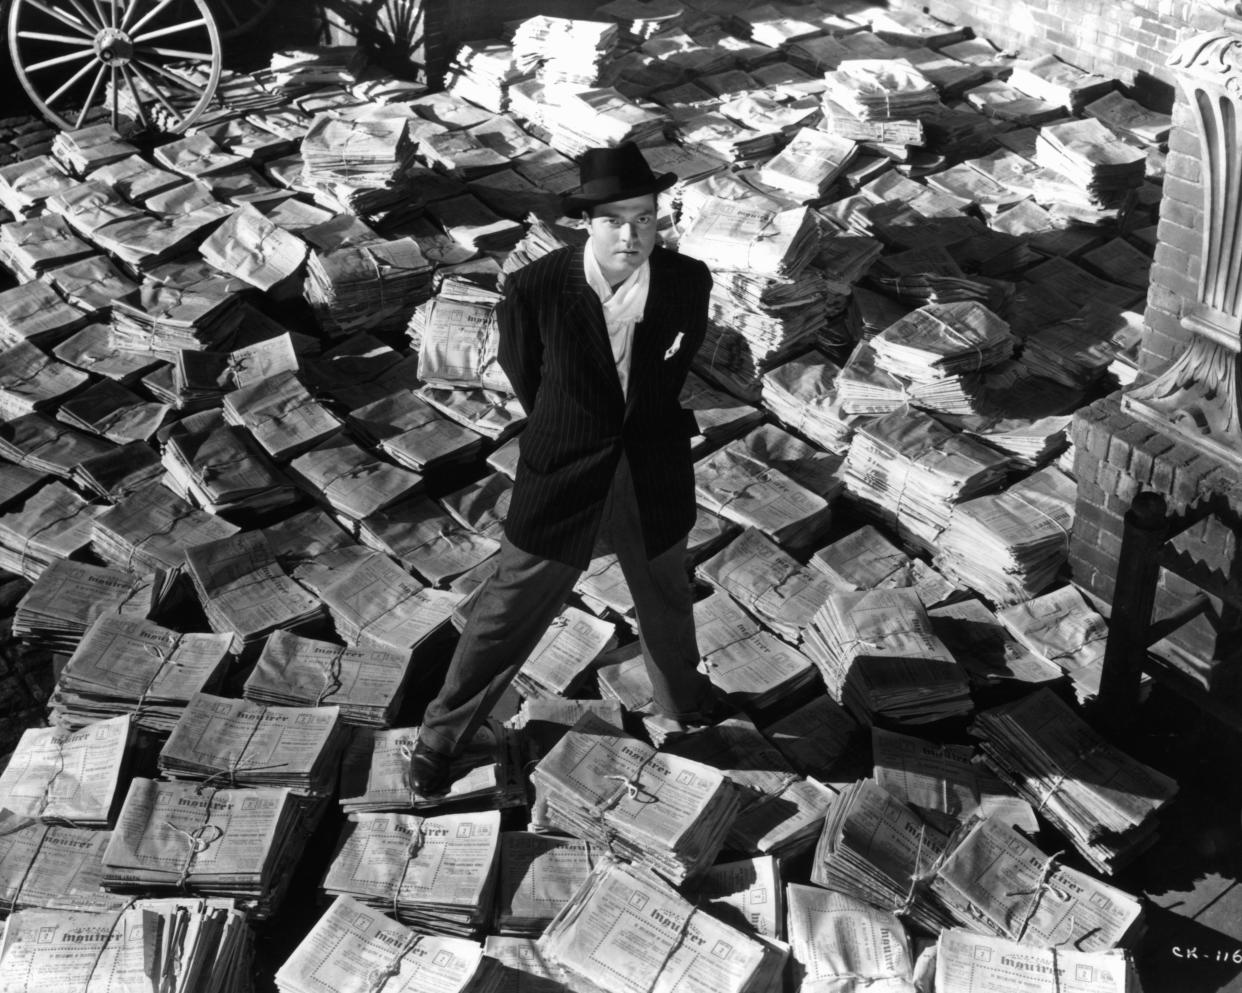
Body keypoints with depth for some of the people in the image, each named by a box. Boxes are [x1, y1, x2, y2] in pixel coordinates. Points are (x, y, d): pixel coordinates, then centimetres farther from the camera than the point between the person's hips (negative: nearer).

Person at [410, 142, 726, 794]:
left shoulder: (688, 282, -14)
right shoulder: (536, 288, -22)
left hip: (654, 475, 3)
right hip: (563, 475, -3)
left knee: (665, 597, 26)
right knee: (512, 606, 9)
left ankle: (682, 696, 56)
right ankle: (443, 732, 30)